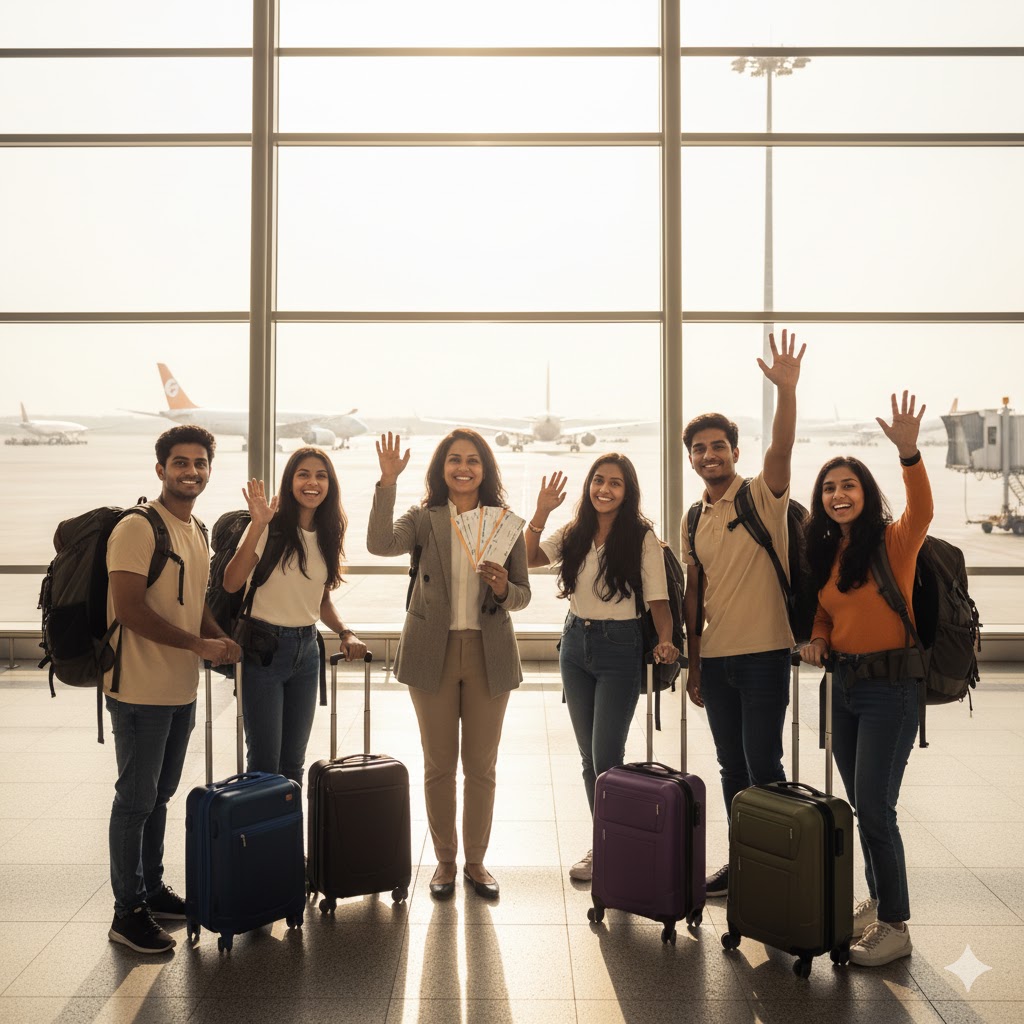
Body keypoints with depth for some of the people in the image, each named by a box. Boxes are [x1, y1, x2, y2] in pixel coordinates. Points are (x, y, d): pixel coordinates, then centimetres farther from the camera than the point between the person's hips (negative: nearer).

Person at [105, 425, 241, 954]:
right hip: (141, 689, -8)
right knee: (136, 799, 2)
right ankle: (128, 912, 15)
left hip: (182, 688, 8)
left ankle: (152, 889, 32)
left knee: (160, 795, 18)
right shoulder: (137, 528, -15)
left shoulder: (198, 533, 12)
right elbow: (128, 608, -22)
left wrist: (223, 640, 1)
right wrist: (199, 645, -18)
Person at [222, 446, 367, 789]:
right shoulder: (272, 527, -11)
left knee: (293, 762, 15)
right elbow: (231, 583, -22)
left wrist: (345, 633, -1)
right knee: (264, 763, -1)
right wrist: (257, 526, -27)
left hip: (306, 648, 6)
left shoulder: (328, 535, 7)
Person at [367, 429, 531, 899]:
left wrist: (503, 588, -18)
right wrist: (387, 482, -26)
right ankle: (445, 859, 27)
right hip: (433, 651, -1)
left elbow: (522, 595, 4)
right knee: (439, 764, 10)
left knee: (482, 765, 10)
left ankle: (476, 860, 26)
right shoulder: (424, 518, -1)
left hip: (488, 653, 1)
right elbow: (380, 543, -22)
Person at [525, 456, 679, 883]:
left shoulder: (642, 538, -8)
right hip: (575, 642, 5)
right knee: (589, 757, 13)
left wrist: (665, 641, -25)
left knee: (606, 758, -5)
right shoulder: (573, 534, 4)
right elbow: (526, 558, -2)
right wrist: (541, 512, -11)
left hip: (620, 646, -5)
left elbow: (658, 600, -8)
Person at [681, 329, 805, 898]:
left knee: (764, 766, -2)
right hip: (715, 657, 6)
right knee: (732, 766, 14)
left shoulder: (763, 497, -4)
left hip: (763, 654, -5)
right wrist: (693, 665, 13)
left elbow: (782, 448, -24)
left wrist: (787, 390, -38)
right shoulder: (694, 520, 10)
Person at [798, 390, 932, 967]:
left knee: (874, 808, -6)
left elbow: (922, 512, -33)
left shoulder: (894, 541, -11)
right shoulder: (825, 553, 9)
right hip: (844, 683, 7)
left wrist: (909, 452, -48)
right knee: (862, 804, 16)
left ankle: (895, 927, 9)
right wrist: (818, 641, -3)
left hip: (890, 685, -7)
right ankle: (877, 902, 32)